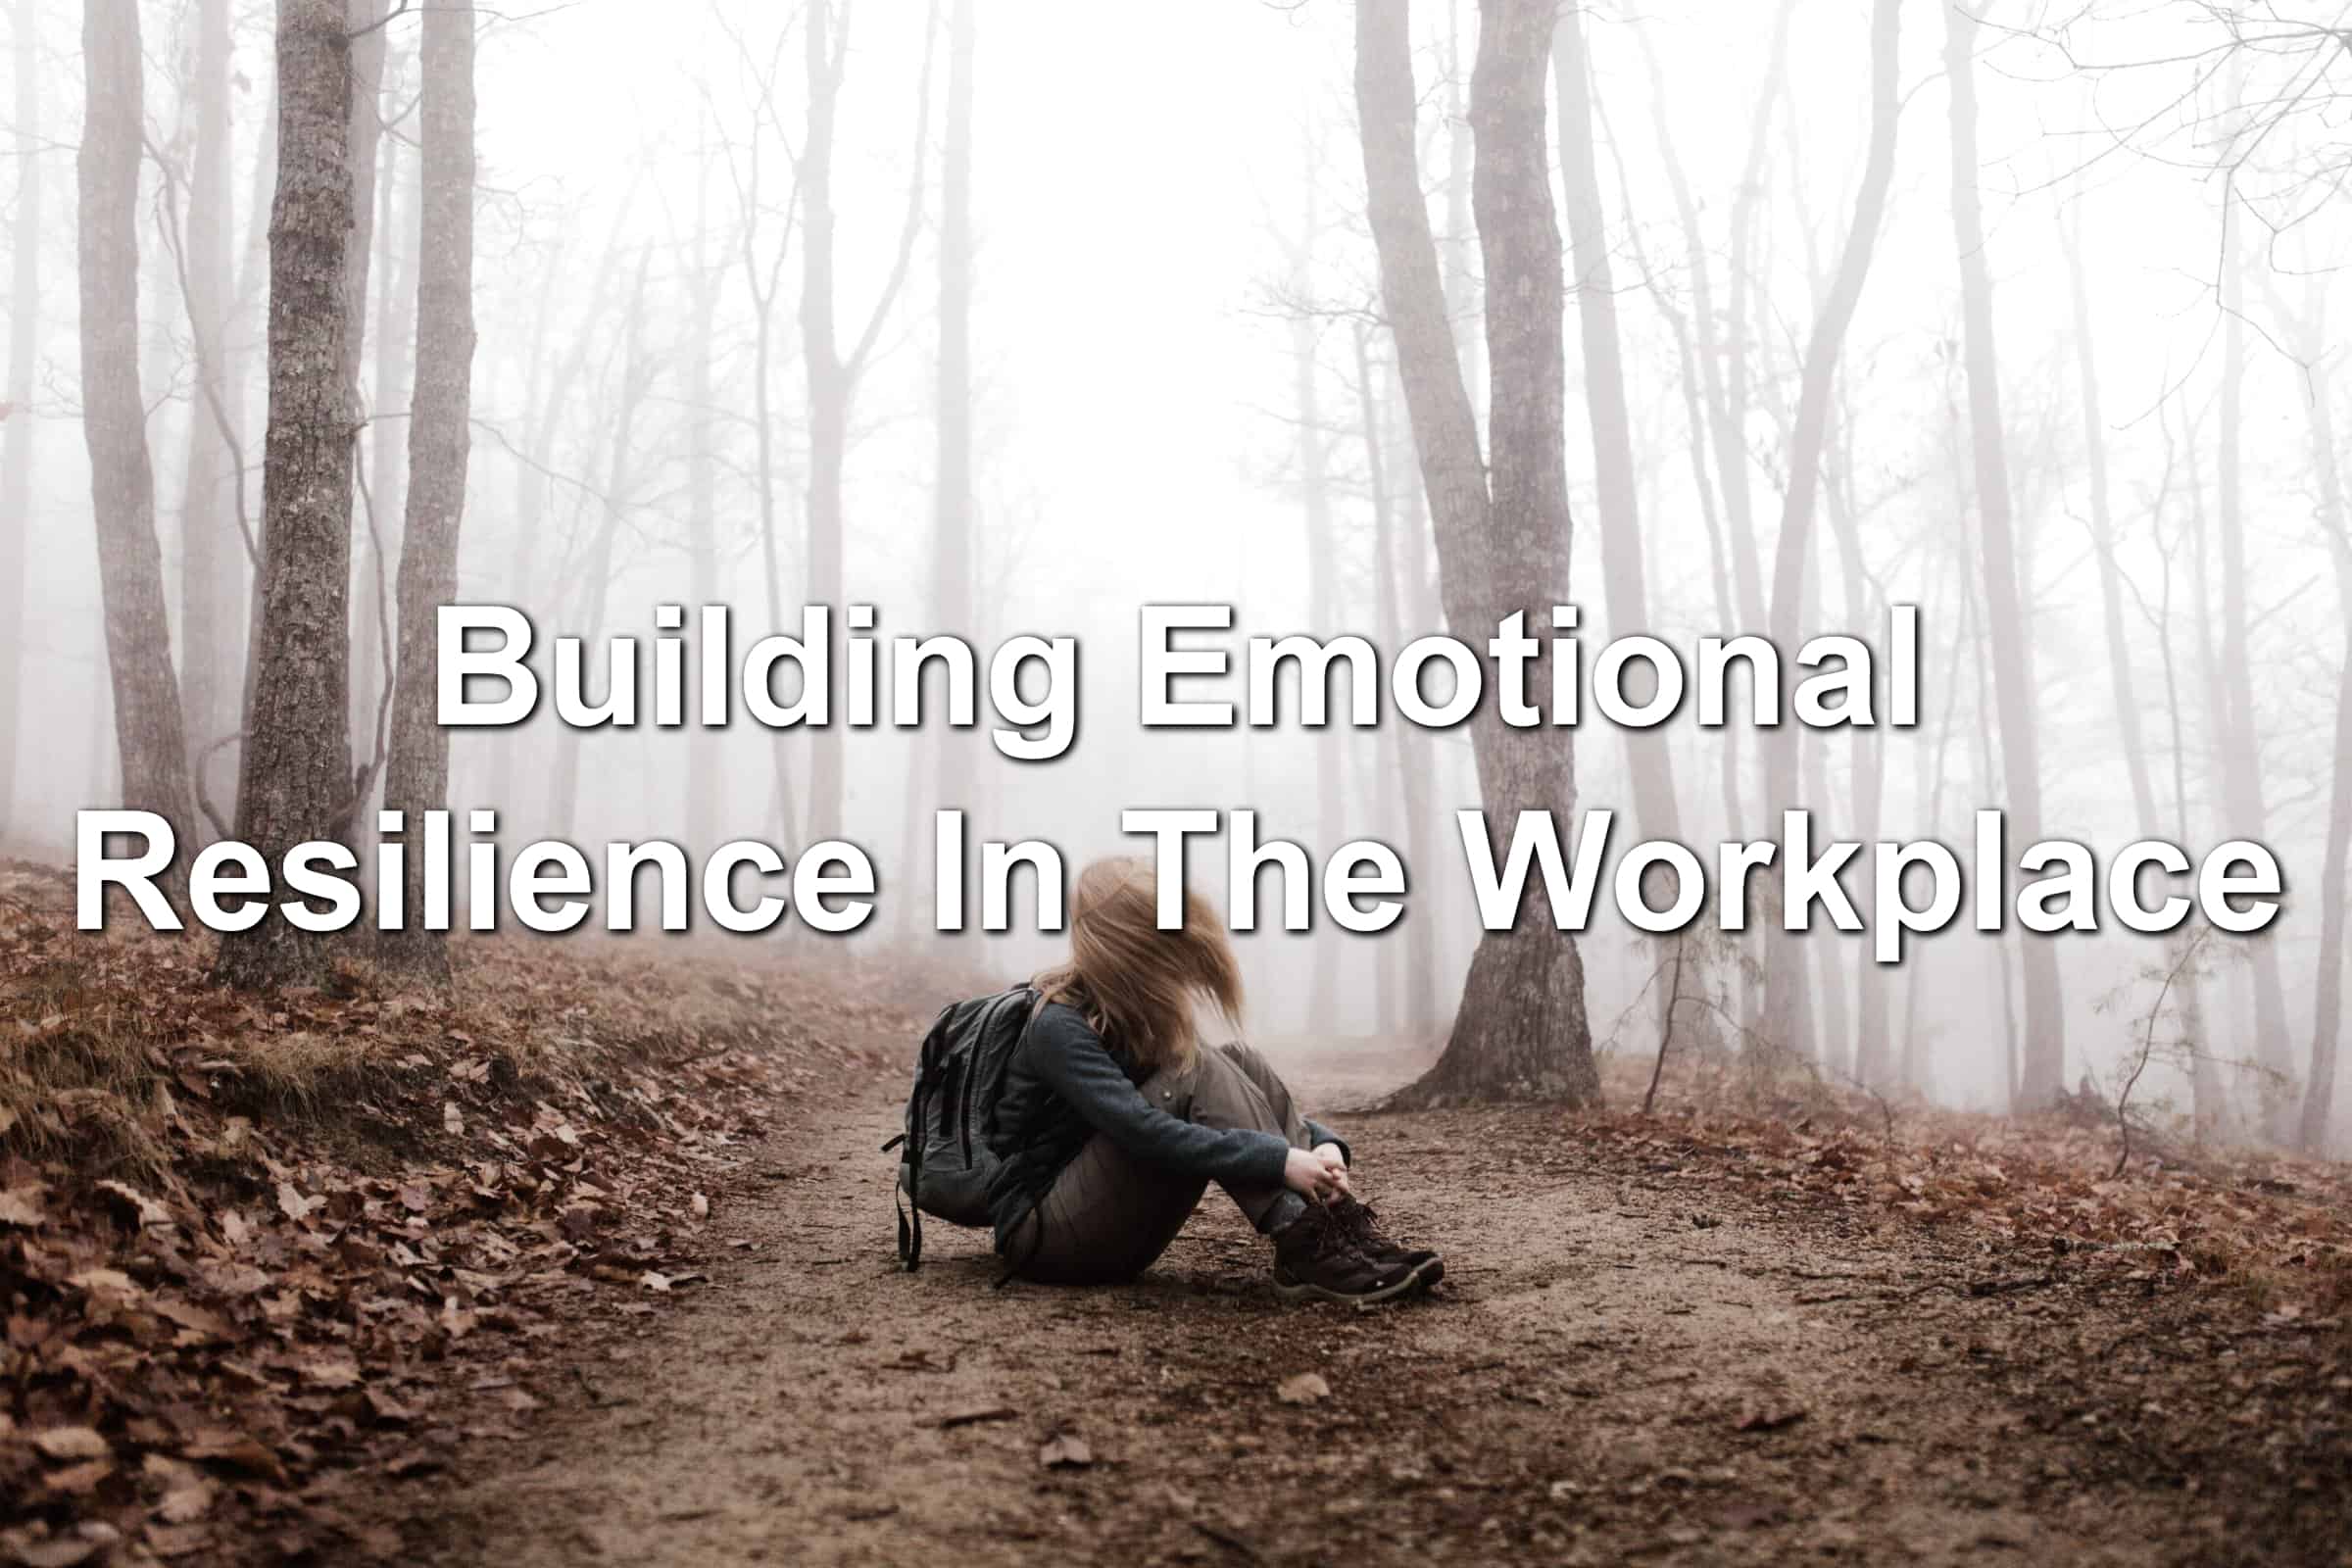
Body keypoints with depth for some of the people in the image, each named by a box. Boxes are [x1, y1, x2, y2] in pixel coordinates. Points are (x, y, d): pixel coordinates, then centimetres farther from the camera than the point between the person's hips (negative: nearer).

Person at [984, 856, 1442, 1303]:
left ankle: (1343, 1229, -23)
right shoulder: (1060, 1028, -20)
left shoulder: (1143, 1014, 6)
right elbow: (1144, 1133, -33)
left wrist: (1321, 1142, -14)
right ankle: (1310, 1249, -33)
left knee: (1239, 1063, -10)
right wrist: (1280, 1160, -37)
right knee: (1197, 1074, -25)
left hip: (1112, 1231, 8)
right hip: (1043, 1234, -8)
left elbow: (1240, 1091, 6)